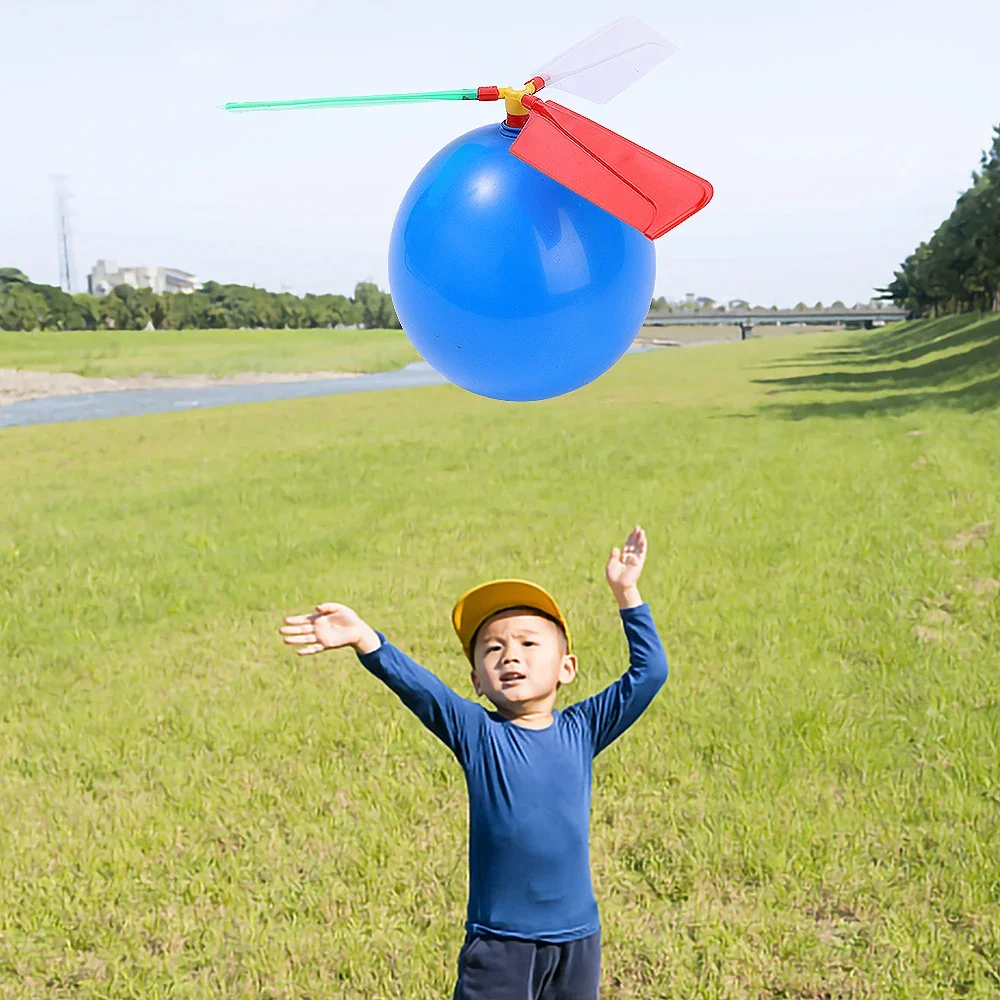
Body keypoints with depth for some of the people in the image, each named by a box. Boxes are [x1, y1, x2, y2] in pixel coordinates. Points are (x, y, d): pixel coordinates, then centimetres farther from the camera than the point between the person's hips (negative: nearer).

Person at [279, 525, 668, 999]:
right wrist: (363, 638, -35)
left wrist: (626, 592, -4)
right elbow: (413, 684, -19)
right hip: (496, 944, -2)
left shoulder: (580, 730, 1)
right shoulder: (476, 732, -4)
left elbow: (649, 670, 0)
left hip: (576, 940, 3)